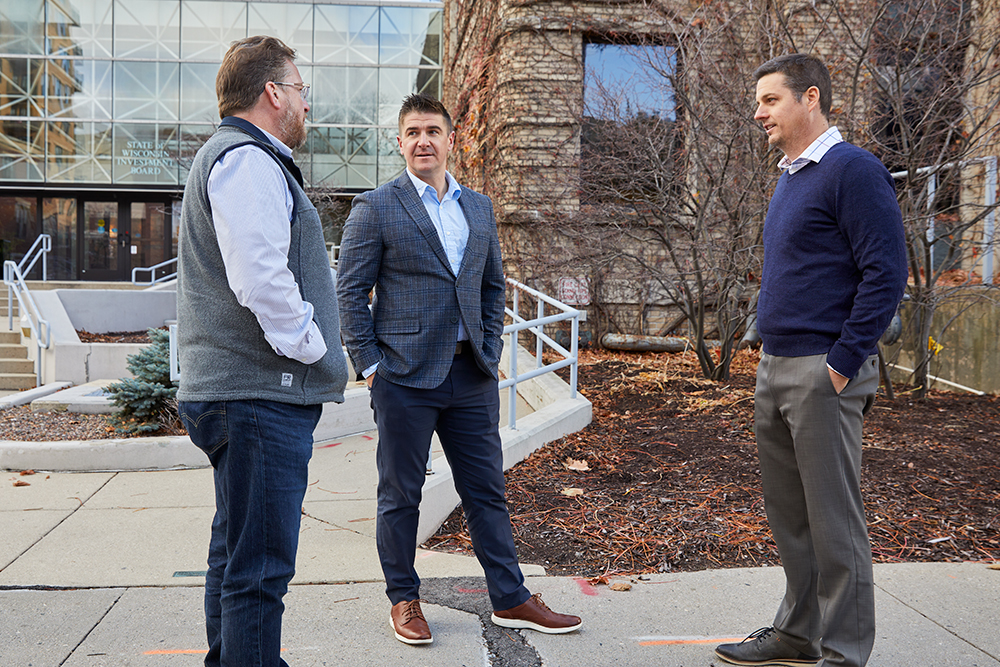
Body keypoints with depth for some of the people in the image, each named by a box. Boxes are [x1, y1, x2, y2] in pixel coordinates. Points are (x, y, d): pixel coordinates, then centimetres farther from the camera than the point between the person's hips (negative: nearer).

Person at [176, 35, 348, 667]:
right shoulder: (247, 160, -12)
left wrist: (317, 357, 20)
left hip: (244, 394, 11)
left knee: (237, 550, 20)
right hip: (261, 396, -11)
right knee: (259, 566, -7)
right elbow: (262, 281, -24)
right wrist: (314, 349, -11)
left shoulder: (239, 158, 24)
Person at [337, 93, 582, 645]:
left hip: (471, 374, 5)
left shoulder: (479, 208, 14)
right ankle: (403, 600, 23)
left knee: (487, 490, 10)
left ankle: (510, 600, 21)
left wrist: (491, 350, 9)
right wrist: (369, 365, -8)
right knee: (400, 495, 6)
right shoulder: (375, 208, -2)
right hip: (405, 377, -4)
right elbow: (350, 291, -3)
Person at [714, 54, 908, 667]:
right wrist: (772, 358, 17)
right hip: (775, 372, 9)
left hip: (823, 374, -9)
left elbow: (886, 272, -17)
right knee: (789, 514, 16)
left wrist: (842, 362, -18)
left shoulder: (853, 170, -11)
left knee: (834, 519, 0)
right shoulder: (790, 177, 17)